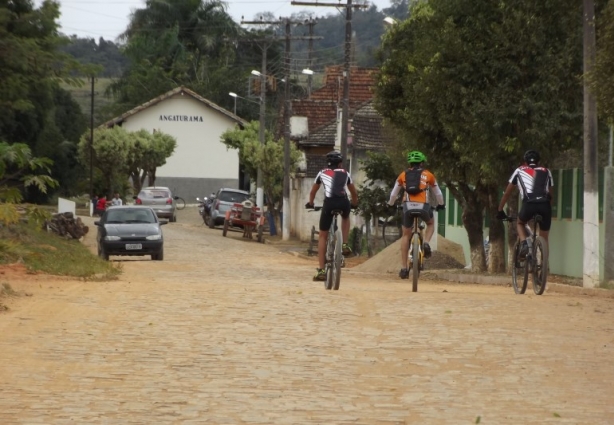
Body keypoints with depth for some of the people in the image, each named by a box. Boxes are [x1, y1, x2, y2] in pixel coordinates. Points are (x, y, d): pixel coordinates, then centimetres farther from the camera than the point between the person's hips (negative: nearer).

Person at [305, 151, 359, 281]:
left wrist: (310, 203, 56)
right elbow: (354, 192, 35)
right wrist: (354, 204, 54)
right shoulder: (345, 173, 24)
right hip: (344, 203, 1)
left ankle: (321, 270, 3)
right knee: (345, 217, 39)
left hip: (329, 202, -1)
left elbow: (313, 191, 38)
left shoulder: (322, 173, 24)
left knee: (322, 236, 10)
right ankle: (345, 245, 21)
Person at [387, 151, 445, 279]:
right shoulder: (428, 175, 16)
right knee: (430, 223, 32)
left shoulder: (403, 175, 18)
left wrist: (390, 205, 42)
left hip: (408, 206, 1)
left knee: (406, 235, 15)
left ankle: (404, 268, 10)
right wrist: (441, 205, 44)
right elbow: (438, 193, 26)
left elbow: (393, 194, 23)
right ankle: (426, 244, 4)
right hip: (423, 206, -1)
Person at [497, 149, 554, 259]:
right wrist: (547, 211, 45)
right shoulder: (546, 171, 29)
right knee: (544, 238, 17)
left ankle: (524, 243, 2)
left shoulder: (519, 171, 27)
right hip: (545, 204, 1)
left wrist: (500, 211, 42)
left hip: (529, 203, -1)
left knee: (520, 223, 29)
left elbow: (507, 193, 32)